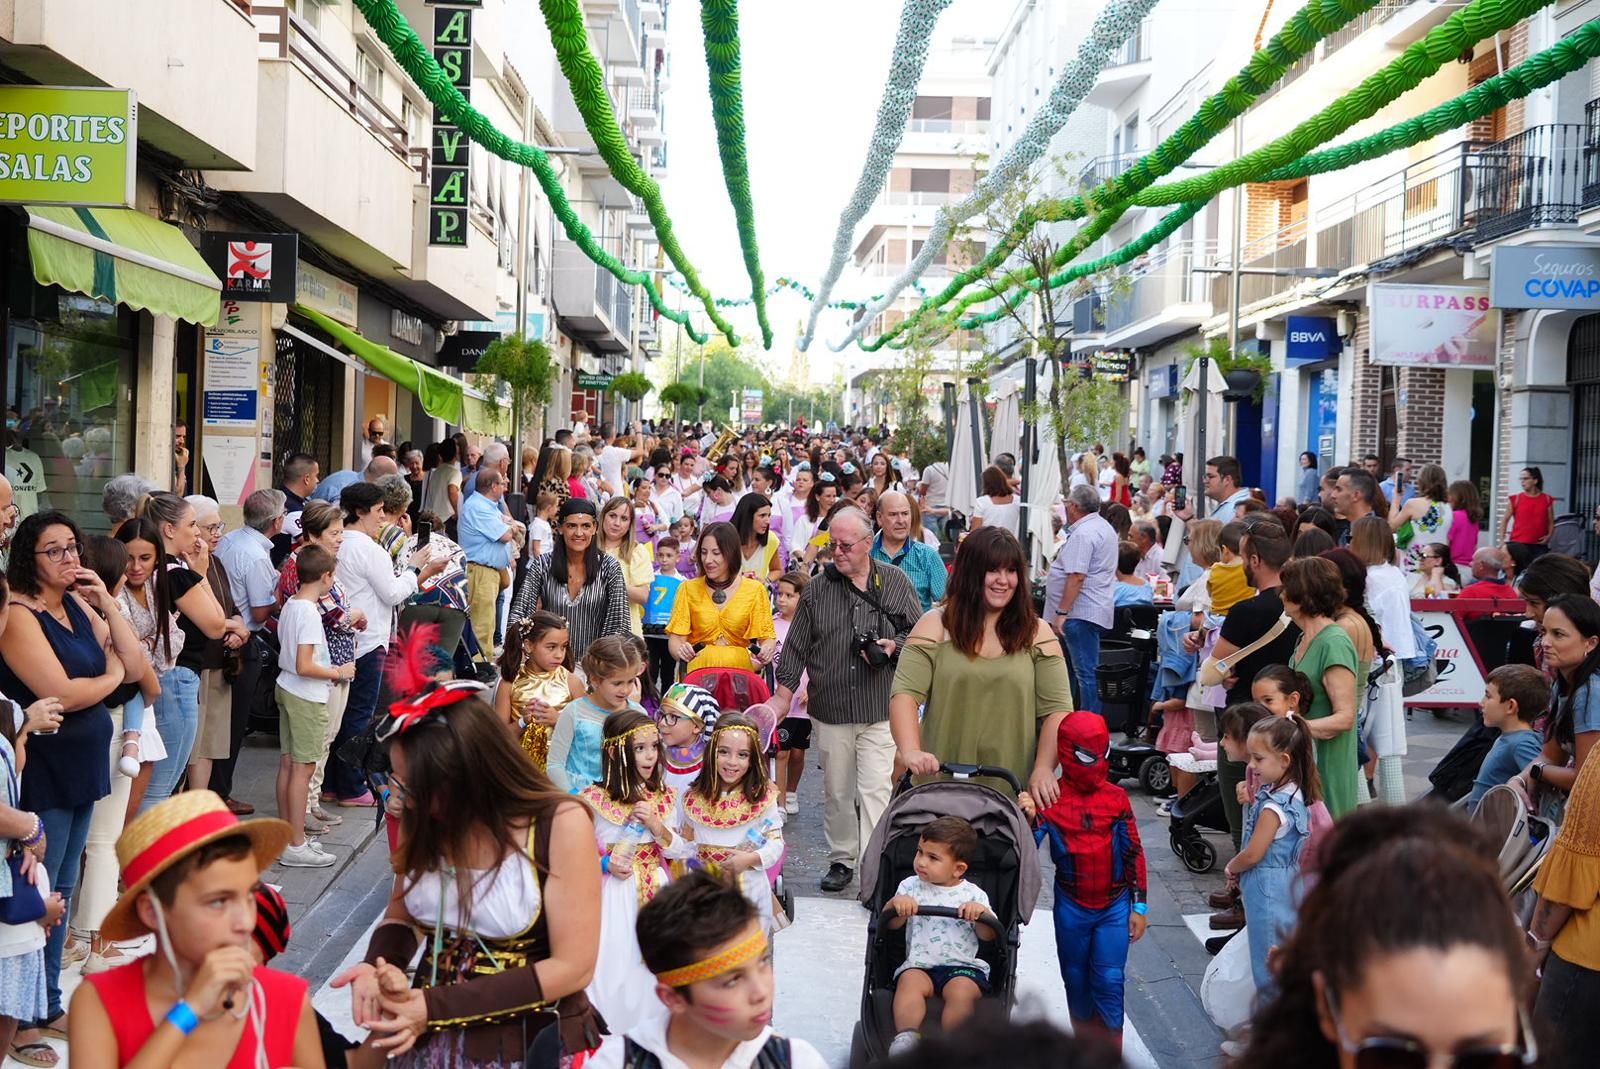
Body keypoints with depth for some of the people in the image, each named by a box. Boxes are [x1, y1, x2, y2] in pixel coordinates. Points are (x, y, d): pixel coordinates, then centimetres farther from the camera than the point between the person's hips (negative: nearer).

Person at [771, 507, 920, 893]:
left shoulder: (896, 582, 2)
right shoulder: (817, 590, 5)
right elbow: (797, 644, 10)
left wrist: (894, 646, -11)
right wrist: (784, 691, 6)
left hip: (880, 710, -2)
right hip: (830, 710, 2)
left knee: (875, 789, -8)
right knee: (836, 791, 11)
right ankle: (841, 860, 24)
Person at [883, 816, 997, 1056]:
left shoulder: (973, 895, 8)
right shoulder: (910, 886, 11)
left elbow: (989, 936, 4)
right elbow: (891, 924, 3)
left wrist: (981, 913, -16)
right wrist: (895, 903, -17)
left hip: (963, 966, -1)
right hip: (919, 965, 1)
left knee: (962, 991, -31)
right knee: (910, 981, -31)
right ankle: (906, 1036, -32)